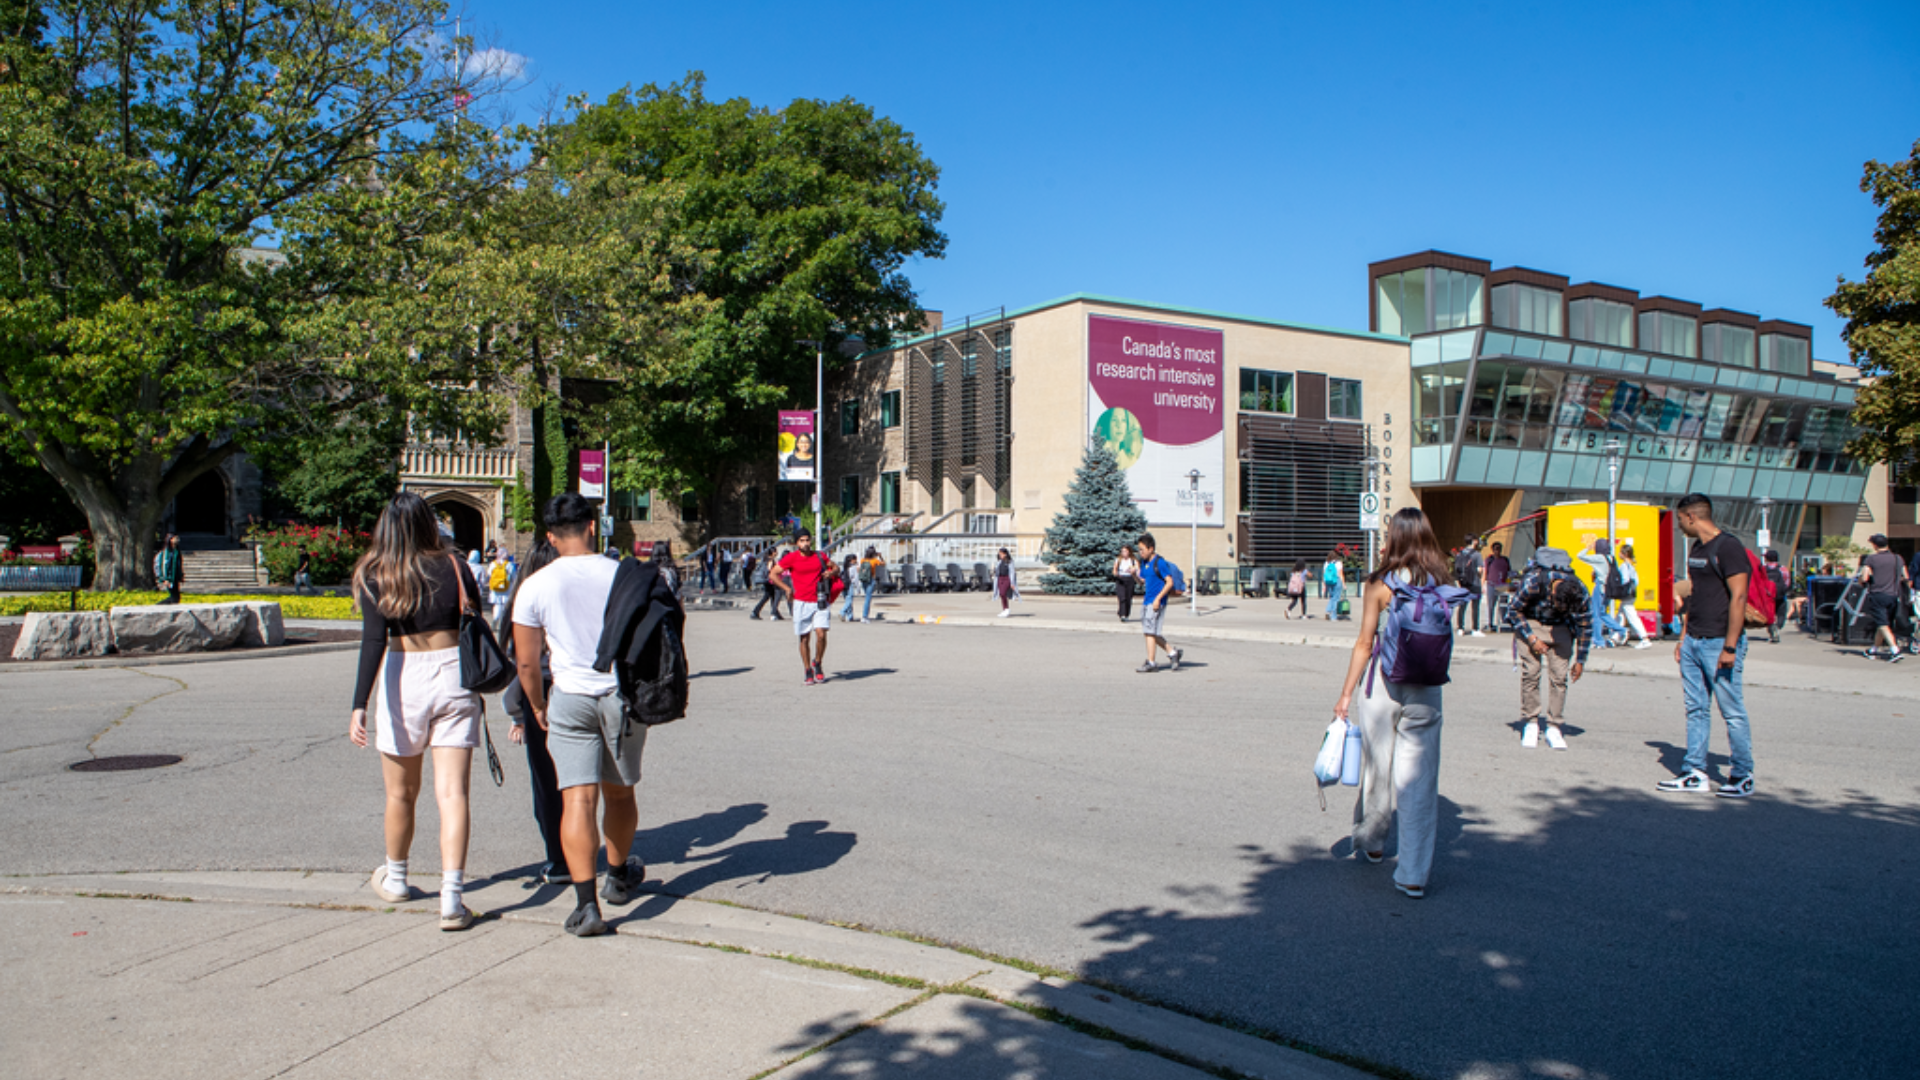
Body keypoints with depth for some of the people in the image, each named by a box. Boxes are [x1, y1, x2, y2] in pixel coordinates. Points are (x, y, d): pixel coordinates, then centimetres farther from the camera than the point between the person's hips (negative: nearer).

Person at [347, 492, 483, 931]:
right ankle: (452, 898, -10)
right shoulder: (454, 567, -1)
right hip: (454, 675, 0)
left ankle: (395, 879, 39)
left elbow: (373, 642, -15)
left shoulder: (377, 576, -5)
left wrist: (360, 705, -19)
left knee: (401, 793, 17)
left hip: (404, 679, 0)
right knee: (451, 793, -2)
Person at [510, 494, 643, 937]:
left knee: (577, 799, -2)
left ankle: (586, 903, -10)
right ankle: (619, 877, 38)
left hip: (570, 699, -1)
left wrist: (538, 707, 16)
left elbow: (526, 660, 0)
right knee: (619, 792, 18)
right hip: (624, 694, 2)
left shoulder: (536, 586, -5)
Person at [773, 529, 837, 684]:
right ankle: (808, 672, 15)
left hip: (820, 602, 1)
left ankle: (818, 663, 12)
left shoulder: (819, 556, 7)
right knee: (804, 639, 3)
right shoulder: (791, 558, 0)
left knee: (821, 634, -13)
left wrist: (832, 572, -1)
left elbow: (835, 567, 22)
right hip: (801, 603, -1)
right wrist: (787, 588, -4)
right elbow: (774, 574, 6)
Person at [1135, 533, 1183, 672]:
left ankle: (1151, 663, -1)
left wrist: (1158, 598, -19)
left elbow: (1170, 582, -14)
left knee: (1150, 631, -8)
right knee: (1148, 632, 10)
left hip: (1156, 602, -9)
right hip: (1146, 601, 9)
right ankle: (1173, 653, 23)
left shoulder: (1160, 563, -12)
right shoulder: (1144, 563, 12)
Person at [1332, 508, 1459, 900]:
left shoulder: (1379, 584, -7)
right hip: (1426, 690, 1)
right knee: (1418, 779, 4)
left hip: (1383, 686, -1)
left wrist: (1346, 693, 0)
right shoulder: (1439, 582, -1)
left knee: (1377, 769, 16)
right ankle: (1414, 874, 3)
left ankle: (1370, 843, 38)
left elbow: (1365, 643, -7)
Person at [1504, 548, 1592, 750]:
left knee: (1560, 675, -9)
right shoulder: (1532, 582, -32)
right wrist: (1531, 638, -19)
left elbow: (1585, 625, -5)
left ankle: (1553, 727, -2)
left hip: (1560, 627, 2)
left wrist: (1580, 660, 0)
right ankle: (1530, 723, 0)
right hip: (1530, 623, -2)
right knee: (1530, 671, -12)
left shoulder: (1580, 592, -23)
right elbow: (1513, 611, -14)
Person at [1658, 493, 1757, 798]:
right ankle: (1694, 772, 15)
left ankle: (1743, 776, 9)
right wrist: (1683, 636, 16)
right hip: (1694, 643, 9)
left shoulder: (1728, 547, -12)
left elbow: (1738, 597, -17)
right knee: (1696, 709, 10)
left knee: (1732, 711, -1)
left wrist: (1730, 647, -20)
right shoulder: (1696, 550, 15)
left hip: (1720, 643, -9)